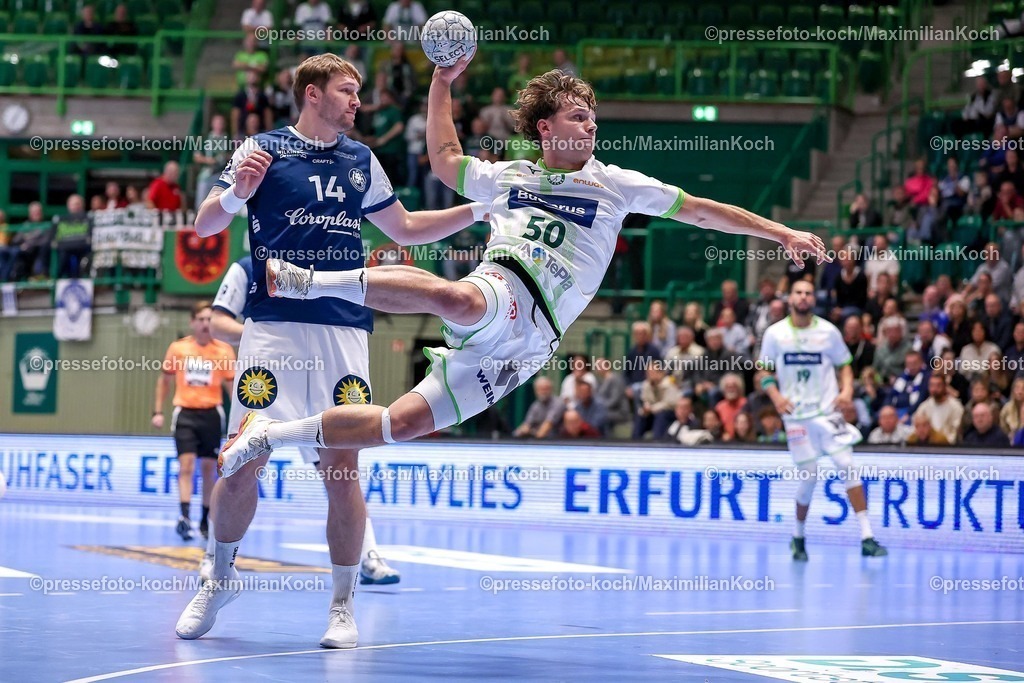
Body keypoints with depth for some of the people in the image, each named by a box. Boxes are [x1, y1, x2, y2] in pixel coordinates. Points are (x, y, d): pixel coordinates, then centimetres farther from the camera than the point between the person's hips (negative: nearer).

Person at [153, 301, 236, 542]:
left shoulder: (223, 350, -1)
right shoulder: (178, 348, 1)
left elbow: (232, 384, 1)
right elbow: (165, 380, 12)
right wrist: (158, 411, 7)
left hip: (211, 414, 1)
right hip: (185, 413, -1)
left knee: (209, 468, 7)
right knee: (186, 464, -13)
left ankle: (205, 521, 18)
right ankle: (184, 517, -21)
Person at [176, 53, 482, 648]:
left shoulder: (361, 160, 16)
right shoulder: (263, 149, 3)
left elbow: (406, 229, 27)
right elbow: (205, 226, -1)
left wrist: (480, 208, 19)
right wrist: (236, 194, -21)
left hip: (345, 331, 3)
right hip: (274, 327, -3)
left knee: (342, 467, -1)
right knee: (243, 462, -4)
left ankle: (343, 606, 8)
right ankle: (221, 577, 19)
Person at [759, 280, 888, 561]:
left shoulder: (828, 331, 2)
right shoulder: (775, 334, 1)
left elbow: (844, 365, 10)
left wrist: (847, 391, -9)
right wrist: (776, 397, -11)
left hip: (827, 410, 0)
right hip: (795, 415, 0)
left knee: (847, 465, -12)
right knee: (809, 476, -1)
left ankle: (866, 537, -11)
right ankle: (798, 536, 22)